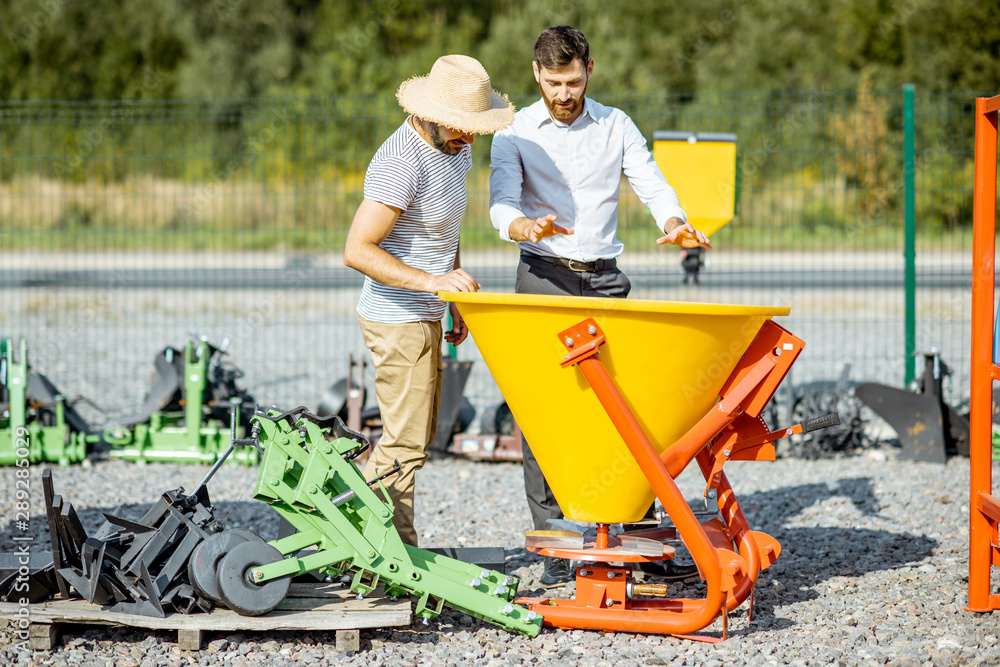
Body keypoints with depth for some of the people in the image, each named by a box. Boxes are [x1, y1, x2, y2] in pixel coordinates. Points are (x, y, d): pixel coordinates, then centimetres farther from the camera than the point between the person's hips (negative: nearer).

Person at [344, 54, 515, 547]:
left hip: (425, 317, 10)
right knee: (407, 442, -5)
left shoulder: (454, 148, 6)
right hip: (397, 319, -10)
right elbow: (357, 250, -29)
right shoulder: (400, 163, -24)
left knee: (417, 434, 16)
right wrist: (429, 280, -36)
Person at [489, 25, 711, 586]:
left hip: (605, 280, 2)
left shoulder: (616, 126, 10)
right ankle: (554, 540, -3)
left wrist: (675, 222, -20)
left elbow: (652, 183, 3)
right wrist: (528, 228, -34)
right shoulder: (516, 133, 2)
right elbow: (502, 202, -11)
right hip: (545, 279, -2)